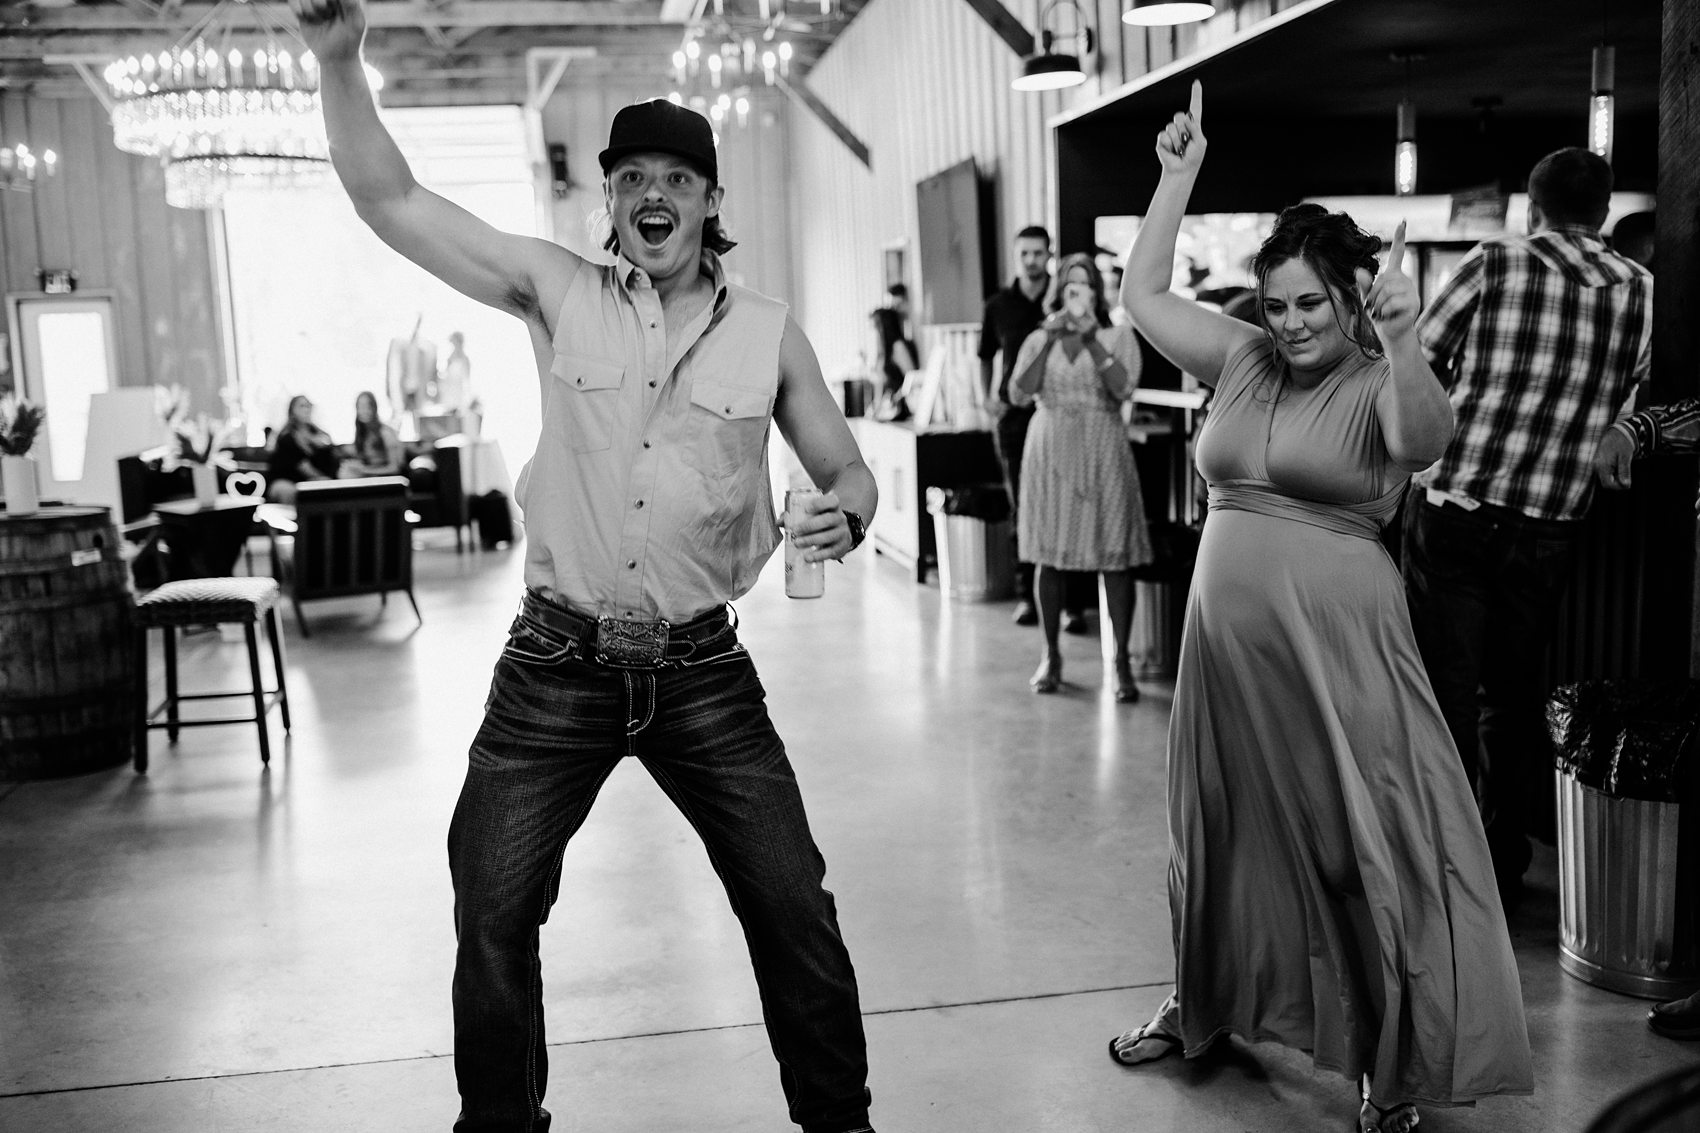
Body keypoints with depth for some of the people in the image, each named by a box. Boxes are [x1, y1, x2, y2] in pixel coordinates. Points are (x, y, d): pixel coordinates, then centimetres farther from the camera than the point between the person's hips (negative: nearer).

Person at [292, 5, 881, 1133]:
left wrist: (845, 514, -13)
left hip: (702, 670, 1)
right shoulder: (561, 293, 0)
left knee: (794, 909, 4)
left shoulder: (769, 332, 2)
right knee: (492, 914, 5)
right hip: (557, 664, 0)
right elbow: (393, 201, -3)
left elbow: (845, 465, 10)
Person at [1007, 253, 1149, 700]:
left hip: (1103, 453, -2)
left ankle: (1122, 663, 1)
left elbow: (1124, 388, -13)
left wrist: (1091, 338, -14)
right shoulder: (1038, 340, 9)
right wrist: (1050, 340, -10)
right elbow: (1018, 396, -6)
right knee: (1048, 555, 3)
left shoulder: (1117, 336, 4)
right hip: (1051, 453, 2)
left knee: (1115, 556, -6)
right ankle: (1051, 656, 17)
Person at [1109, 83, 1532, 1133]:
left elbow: (1424, 437, -29)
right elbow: (1144, 292, 12)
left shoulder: (1380, 384, -7)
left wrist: (1401, 342, -46)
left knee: (1364, 842, 0)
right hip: (1227, 638, 5)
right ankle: (1202, 1004, 38)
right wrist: (1181, 173, 8)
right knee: (1225, 830, 19)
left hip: (1338, 645, -5)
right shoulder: (1243, 358, 8)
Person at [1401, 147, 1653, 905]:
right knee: (1517, 694, 14)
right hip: (1551, 524, 3)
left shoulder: (1493, 263, -4)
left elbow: (1416, 359, 1)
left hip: (1453, 507, -3)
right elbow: (1633, 398, 11)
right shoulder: (1641, 291, 5)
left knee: (1447, 691, 4)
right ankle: (1504, 866, 21)